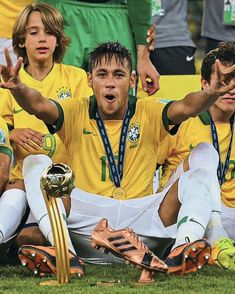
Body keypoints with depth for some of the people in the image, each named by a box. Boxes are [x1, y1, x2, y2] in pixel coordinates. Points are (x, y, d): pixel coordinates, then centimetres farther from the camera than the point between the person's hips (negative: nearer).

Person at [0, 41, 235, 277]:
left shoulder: (148, 114, 9)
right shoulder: (76, 114, 8)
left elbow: (185, 107, -12)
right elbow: (39, 106, -11)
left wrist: (211, 93, -35)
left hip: (141, 218, 0)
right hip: (87, 217, 0)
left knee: (205, 154, -13)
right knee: (35, 162, -16)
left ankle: (184, 245, -38)